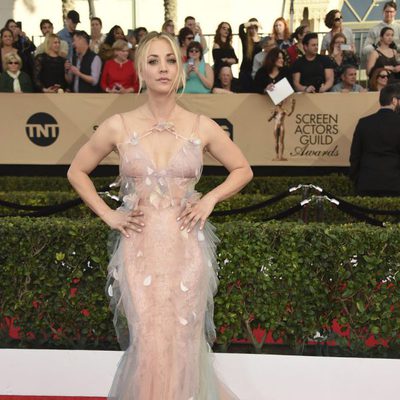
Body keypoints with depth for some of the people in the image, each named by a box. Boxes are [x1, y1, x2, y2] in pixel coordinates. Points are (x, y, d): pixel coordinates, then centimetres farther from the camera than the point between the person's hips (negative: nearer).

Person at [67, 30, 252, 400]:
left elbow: (243, 171, 12)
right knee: (148, 342, 1)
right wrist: (107, 214, 2)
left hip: (187, 245, 0)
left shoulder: (202, 127, -1)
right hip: (140, 247, 0)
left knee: (184, 340, 5)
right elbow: (77, 172, 12)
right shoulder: (118, 127, -2)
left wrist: (211, 198, -3)